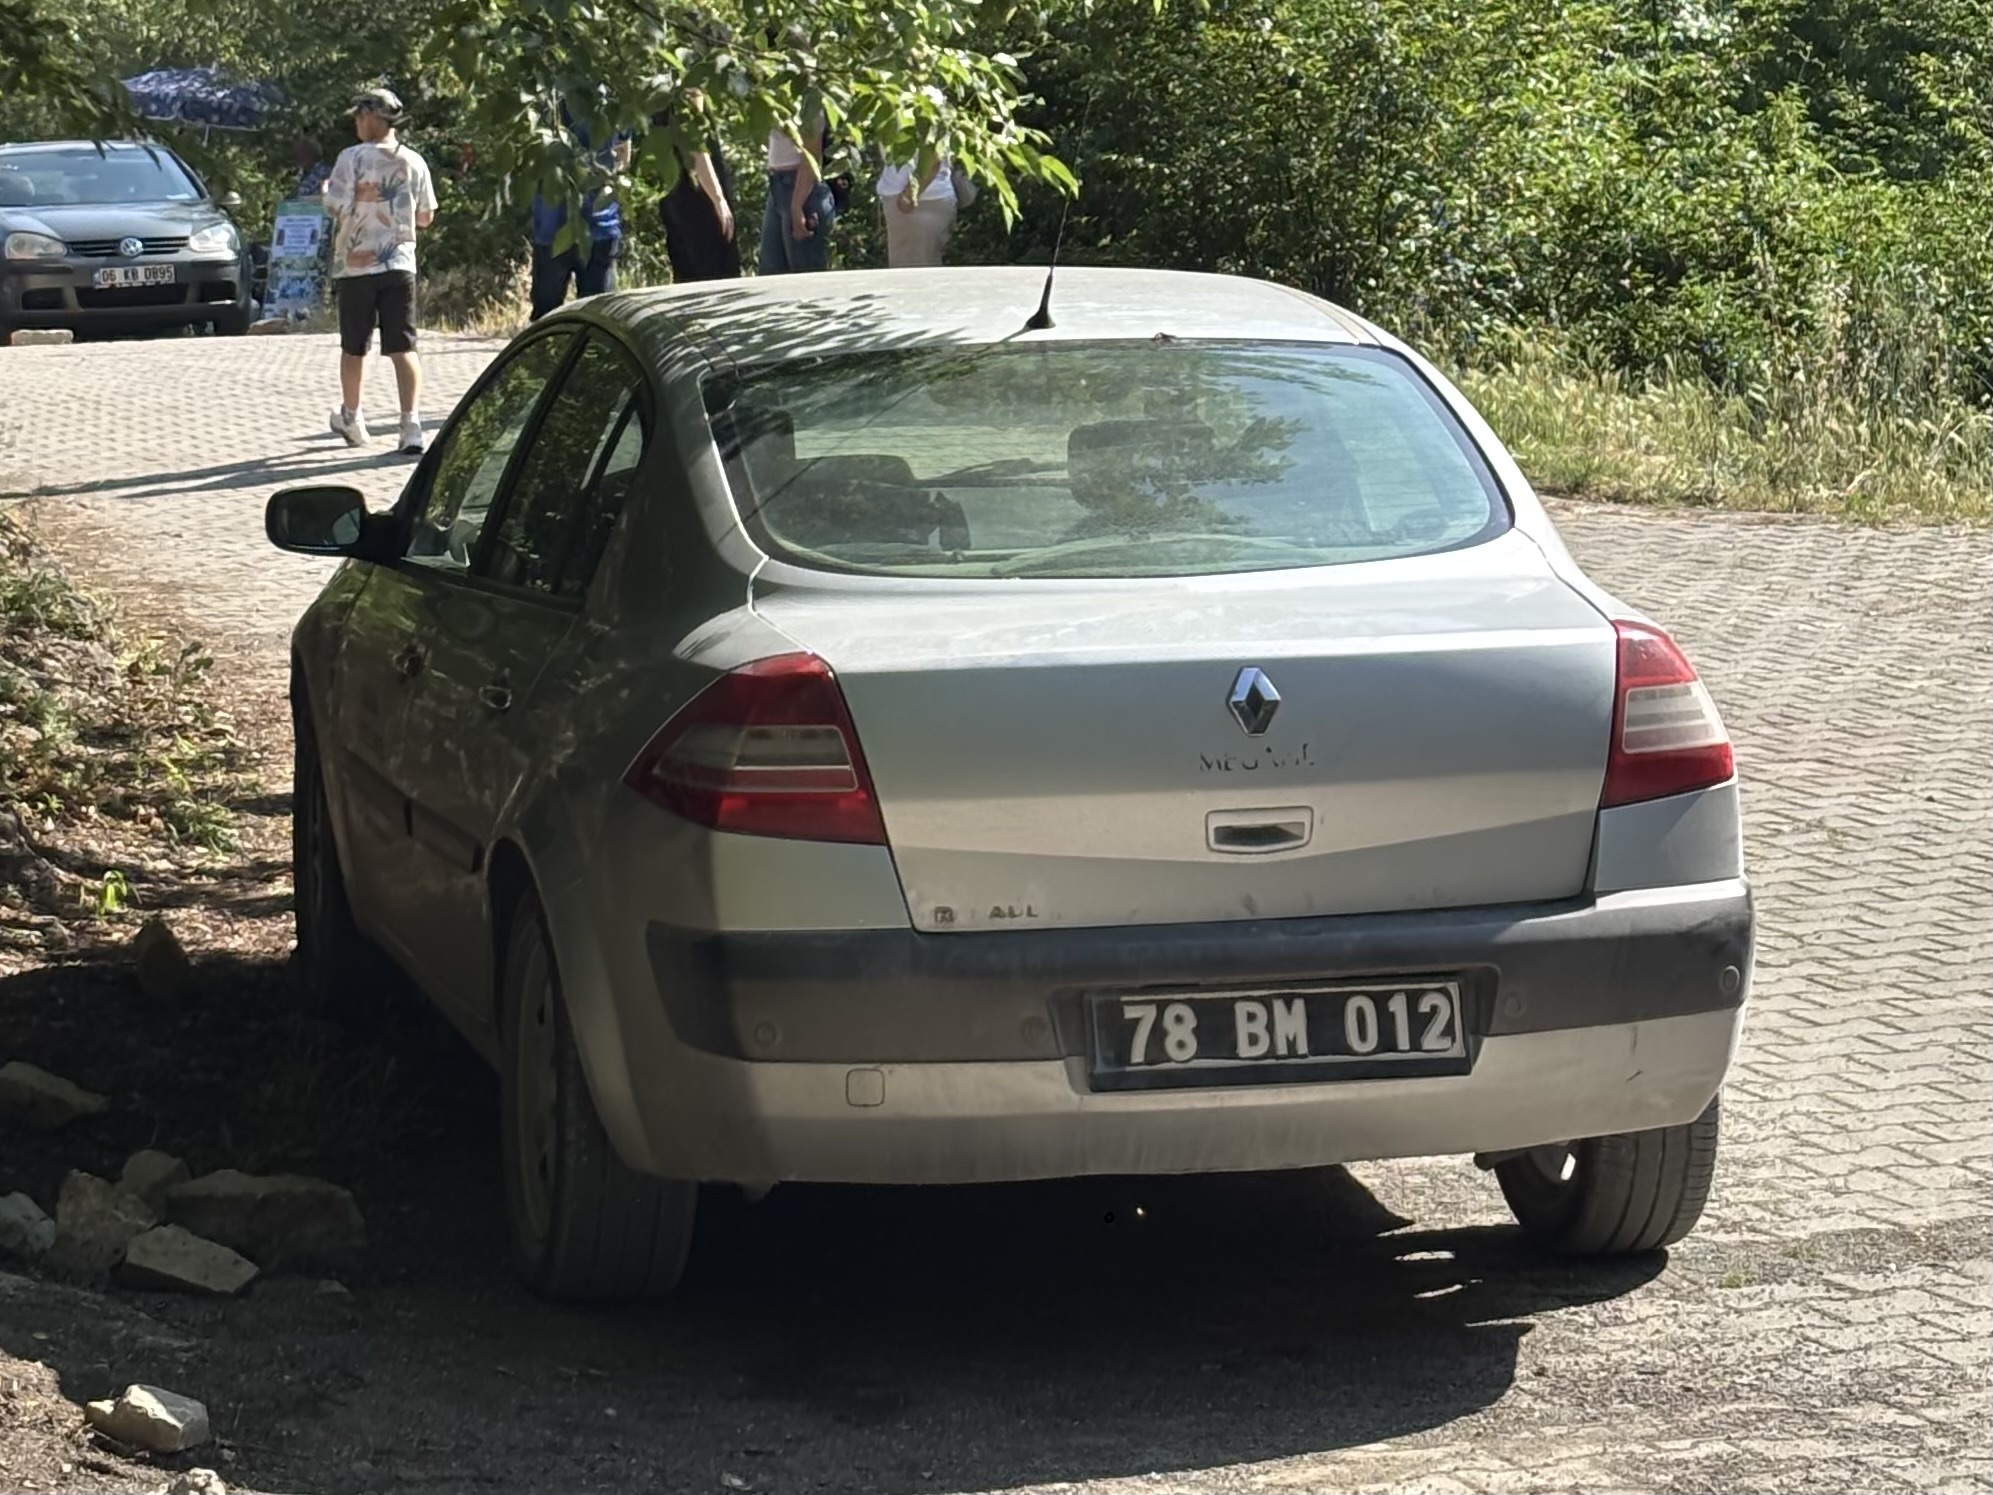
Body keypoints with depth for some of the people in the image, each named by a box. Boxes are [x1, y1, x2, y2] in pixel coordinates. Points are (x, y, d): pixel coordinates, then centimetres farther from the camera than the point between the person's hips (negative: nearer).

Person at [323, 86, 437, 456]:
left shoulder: (352, 158, -9)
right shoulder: (414, 162, 3)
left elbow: (336, 207, -14)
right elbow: (426, 217, 10)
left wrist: (328, 188, 8)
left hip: (355, 264, -2)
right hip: (399, 264, 2)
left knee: (354, 347, 14)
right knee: (403, 347, -3)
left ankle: (351, 417, 30)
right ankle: (412, 425, -17)